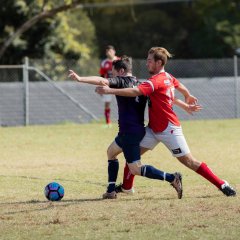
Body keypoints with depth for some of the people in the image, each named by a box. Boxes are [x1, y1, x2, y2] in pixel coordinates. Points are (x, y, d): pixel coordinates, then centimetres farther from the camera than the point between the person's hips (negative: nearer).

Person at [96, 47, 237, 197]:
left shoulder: (157, 81, -22)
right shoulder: (168, 77, 5)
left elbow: (135, 92, -34)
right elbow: (179, 86, 26)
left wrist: (109, 91, -37)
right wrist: (188, 96, 48)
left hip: (169, 129, -9)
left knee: (188, 161, -6)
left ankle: (223, 185, 1)